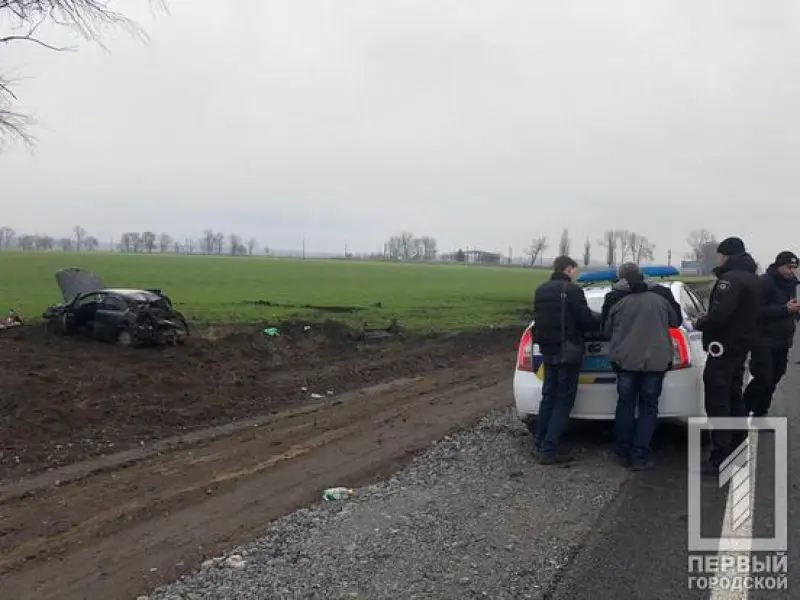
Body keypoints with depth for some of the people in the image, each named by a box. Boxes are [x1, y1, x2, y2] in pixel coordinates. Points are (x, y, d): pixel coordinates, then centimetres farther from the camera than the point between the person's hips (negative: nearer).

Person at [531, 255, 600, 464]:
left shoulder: (541, 290, 9)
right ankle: (549, 450, -1)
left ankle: (539, 444, 20)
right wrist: (600, 320, 6)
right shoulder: (572, 289, -13)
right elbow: (586, 320, -14)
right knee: (563, 401, 0)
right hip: (567, 352, -7)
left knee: (548, 397, 16)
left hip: (547, 350, 7)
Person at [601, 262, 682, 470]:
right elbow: (676, 321, 14)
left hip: (625, 359, 0)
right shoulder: (663, 293, 1)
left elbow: (607, 329, 8)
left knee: (625, 405, 13)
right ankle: (640, 456, 5)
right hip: (656, 360, 0)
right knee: (648, 407, 8)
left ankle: (623, 453, 20)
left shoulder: (614, 298, -1)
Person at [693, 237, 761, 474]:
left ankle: (720, 459, -7)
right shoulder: (752, 278, 14)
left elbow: (719, 314, -28)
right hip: (741, 345, 10)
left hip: (724, 347, -10)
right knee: (734, 397, 19)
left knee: (718, 403, -8)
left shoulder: (731, 278, -19)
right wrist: (706, 321, 13)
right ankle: (738, 449, 28)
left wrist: (700, 323, -9)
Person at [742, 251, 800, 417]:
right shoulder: (764, 282, -13)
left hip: (782, 341, 8)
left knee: (773, 380, 8)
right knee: (763, 379, -11)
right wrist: (785, 309, -25)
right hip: (763, 340, -8)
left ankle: (760, 414, 20)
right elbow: (757, 311, -21)